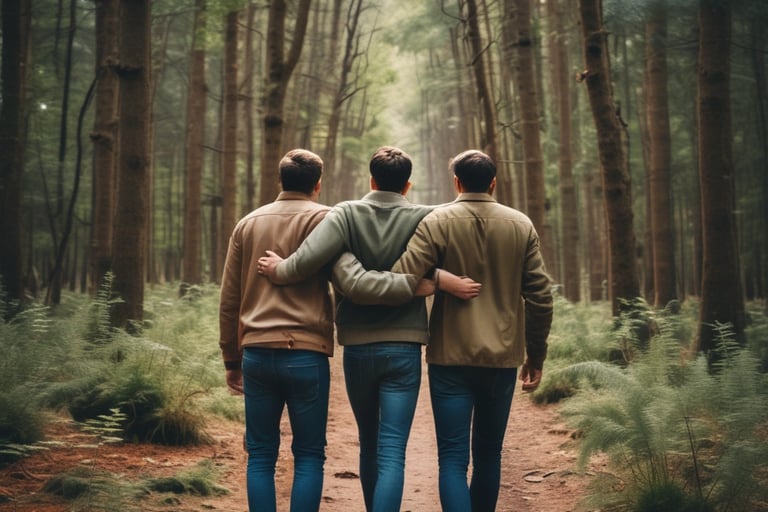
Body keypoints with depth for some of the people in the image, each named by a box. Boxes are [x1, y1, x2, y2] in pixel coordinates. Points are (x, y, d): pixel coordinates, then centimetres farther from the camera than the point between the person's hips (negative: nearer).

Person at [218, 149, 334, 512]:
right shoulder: (325, 219, 1)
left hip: (257, 353, 4)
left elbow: (229, 300, 14)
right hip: (306, 353, -3)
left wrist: (231, 360, 19)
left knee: (261, 454, 9)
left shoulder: (248, 223, 13)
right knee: (308, 456, 4)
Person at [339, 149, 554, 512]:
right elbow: (540, 296, 3)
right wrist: (535, 356, 11)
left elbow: (402, 282, -18)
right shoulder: (521, 226, 4)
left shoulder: (436, 223, -6)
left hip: (452, 357, -3)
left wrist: (347, 270, -10)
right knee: (488, 453, 17)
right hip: (503, 358, 3)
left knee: (453, 458, -2)